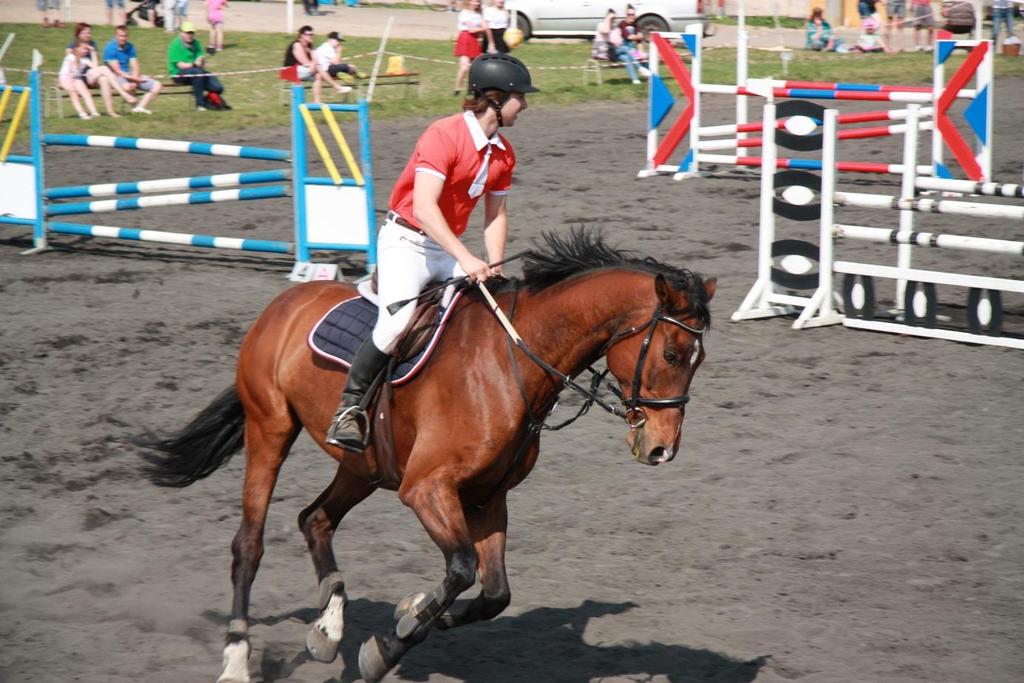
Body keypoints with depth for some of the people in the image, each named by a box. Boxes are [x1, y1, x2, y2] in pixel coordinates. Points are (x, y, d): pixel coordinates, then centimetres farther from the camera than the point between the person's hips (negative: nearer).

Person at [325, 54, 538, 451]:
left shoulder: (503, 154, 6)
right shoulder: (444, 135, -19)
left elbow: (495, 214, 13)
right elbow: (423, 206, -28)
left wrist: (494, 266, -3)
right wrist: (465, 260, -34)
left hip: (449, 249, 8)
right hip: (406, 241, -8)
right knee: (396, 323, -27)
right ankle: (350, 407, -12)